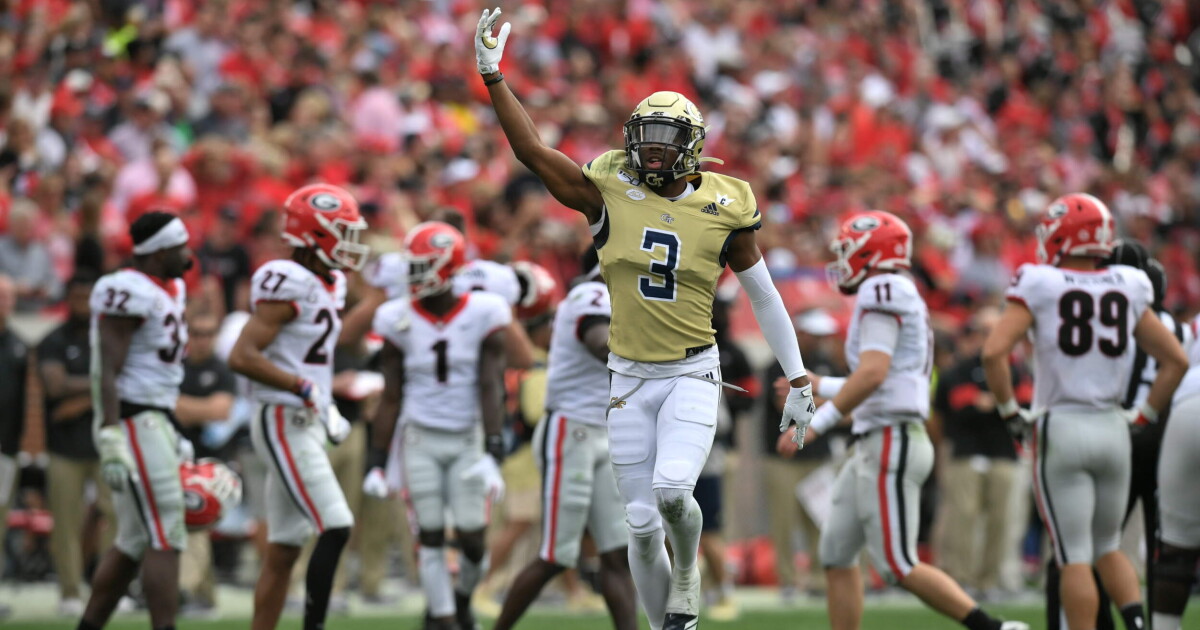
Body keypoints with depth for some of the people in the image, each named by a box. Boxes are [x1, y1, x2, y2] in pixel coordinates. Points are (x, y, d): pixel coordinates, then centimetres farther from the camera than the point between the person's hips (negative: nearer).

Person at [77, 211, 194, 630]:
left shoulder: (170, 289, 16)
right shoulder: (129, 293, -15)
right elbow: (108, 373, -19)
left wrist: (173, 439, 25)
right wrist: (112, 443, -25)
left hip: (154, 421, 10)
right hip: (133, 422, -10)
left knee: (134, 542, 11)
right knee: (165, 537, -11)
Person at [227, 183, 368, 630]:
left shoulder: (328, 285, 14)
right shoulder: (290, 285, -15)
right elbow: (242, 357, -22)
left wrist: (327, 409, 13)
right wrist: (304, 388, -20)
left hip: (306, 425, 10)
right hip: (285, 423, -10)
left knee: (283, 550, 9)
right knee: (335, 527, -14)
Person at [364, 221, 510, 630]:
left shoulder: (483, 315, -6)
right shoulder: (400, 321, -3)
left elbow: (491, 389, -10)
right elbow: (391, 398, 2)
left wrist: (493, 455, -20)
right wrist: (376, 463, -1)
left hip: (466, 441, -1)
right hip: (420, 440, 1)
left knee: (472, 537, -4)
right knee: (431, 537, -2)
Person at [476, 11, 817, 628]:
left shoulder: (724, 208, -3)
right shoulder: (611, 192, -2)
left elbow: (764, 297, 6)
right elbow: (533, 152, -6)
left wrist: (798, 379, 8)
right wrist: (493, 77, -13)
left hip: (693, 375, -2)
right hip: (630, 379, 2)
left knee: (672, 491, -24)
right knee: (642, 525, 2)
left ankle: (688, 571, 8)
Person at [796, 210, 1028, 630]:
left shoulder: (882, 292, -11)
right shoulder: (904, 300, 19)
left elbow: (872, 374, -23)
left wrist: (816, 423, -20)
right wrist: (820, 387, 30)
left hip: (891, 445, -10)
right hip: (875, 445, 10)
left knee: (899, 566, -10)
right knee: (836, 552, 10)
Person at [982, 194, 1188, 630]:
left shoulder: (1039, 288, -6)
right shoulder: (1127, 291, 6)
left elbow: (994, 352, -16)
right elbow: (1176, 360, 8)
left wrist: (1010, 411, -3)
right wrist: (1143, 418, 14)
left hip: (1060, 429, -4)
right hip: (1112, 428, 4)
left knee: (1075, 558, 0)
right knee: (1107, 547, 19)